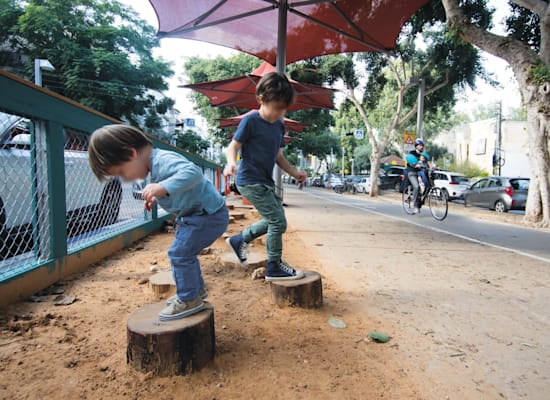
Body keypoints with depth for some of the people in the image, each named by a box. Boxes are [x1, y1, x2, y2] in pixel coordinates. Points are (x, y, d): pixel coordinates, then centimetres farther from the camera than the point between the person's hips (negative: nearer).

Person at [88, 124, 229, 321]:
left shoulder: (163, 160, -25)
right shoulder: (156, 164, 8)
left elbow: (193, 172, -42)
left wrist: (163, 188, -50)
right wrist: (156, 198, 10)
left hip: (208, 215, -11)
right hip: (195, 214, 11)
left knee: (179, 253, -10)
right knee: (184, 251, 21)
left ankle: (189, 299, 5)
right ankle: (196, 289, 35)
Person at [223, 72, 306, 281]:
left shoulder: (279, 126, 9)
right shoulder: (251, 121, -13)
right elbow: (233, 147, -12)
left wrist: (294, 172, 7)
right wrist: (231, 162, -33)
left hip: (266, 182, 9)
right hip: (250, 181, -9)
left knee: (274, 220, 16)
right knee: (278, 221, -9)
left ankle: (239, 240, 30)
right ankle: (274, 267, 6)